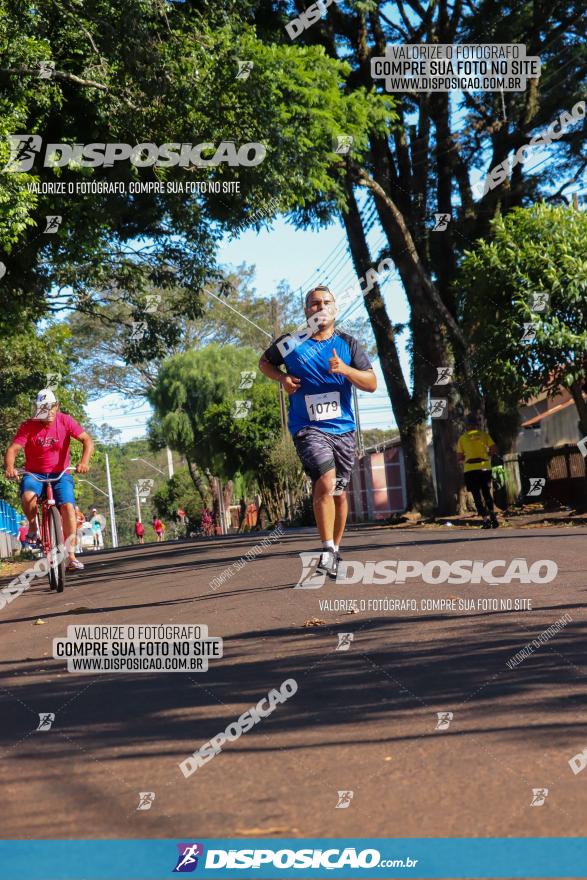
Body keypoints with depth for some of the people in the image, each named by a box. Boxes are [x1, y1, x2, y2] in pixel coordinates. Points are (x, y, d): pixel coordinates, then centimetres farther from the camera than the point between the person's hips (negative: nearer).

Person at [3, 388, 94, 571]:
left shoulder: (65, 421, -8)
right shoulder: (28, 426, -11)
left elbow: (87, 440, -12)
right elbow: (13, 449, -18)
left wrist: (84, 462, -31)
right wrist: (9, 467, -39)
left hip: (60, 474, 1)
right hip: (34, 474, -1)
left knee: (68, 506, -21)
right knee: (28, 496, -33)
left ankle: (70, 555, -14)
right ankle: (32, 526, -1)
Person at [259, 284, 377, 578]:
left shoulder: (347, 344, 3)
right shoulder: (292, 343, 0)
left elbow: (371, 383, -1)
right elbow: (264, 362, 18)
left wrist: (345, 370, -18)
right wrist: (282, 377, -2)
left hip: (343, 427, 3)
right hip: (308, 427, -3)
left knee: (339, 491, 10)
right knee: (325, 481, -23)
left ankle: (335, 551, 27)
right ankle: (327, 550, -16)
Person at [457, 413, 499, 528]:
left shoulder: (462, 438, 5)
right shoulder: (484, 434, 6)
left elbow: (459, 457, 3)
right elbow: (494, 449, -2)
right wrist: (486, 454, 15)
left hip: (470, 469, -1)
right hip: (484, 467, 1)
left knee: (477, 496, 0)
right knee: (487, 493, 16)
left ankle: (486, 519, -10)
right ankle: (492, 515, 3)